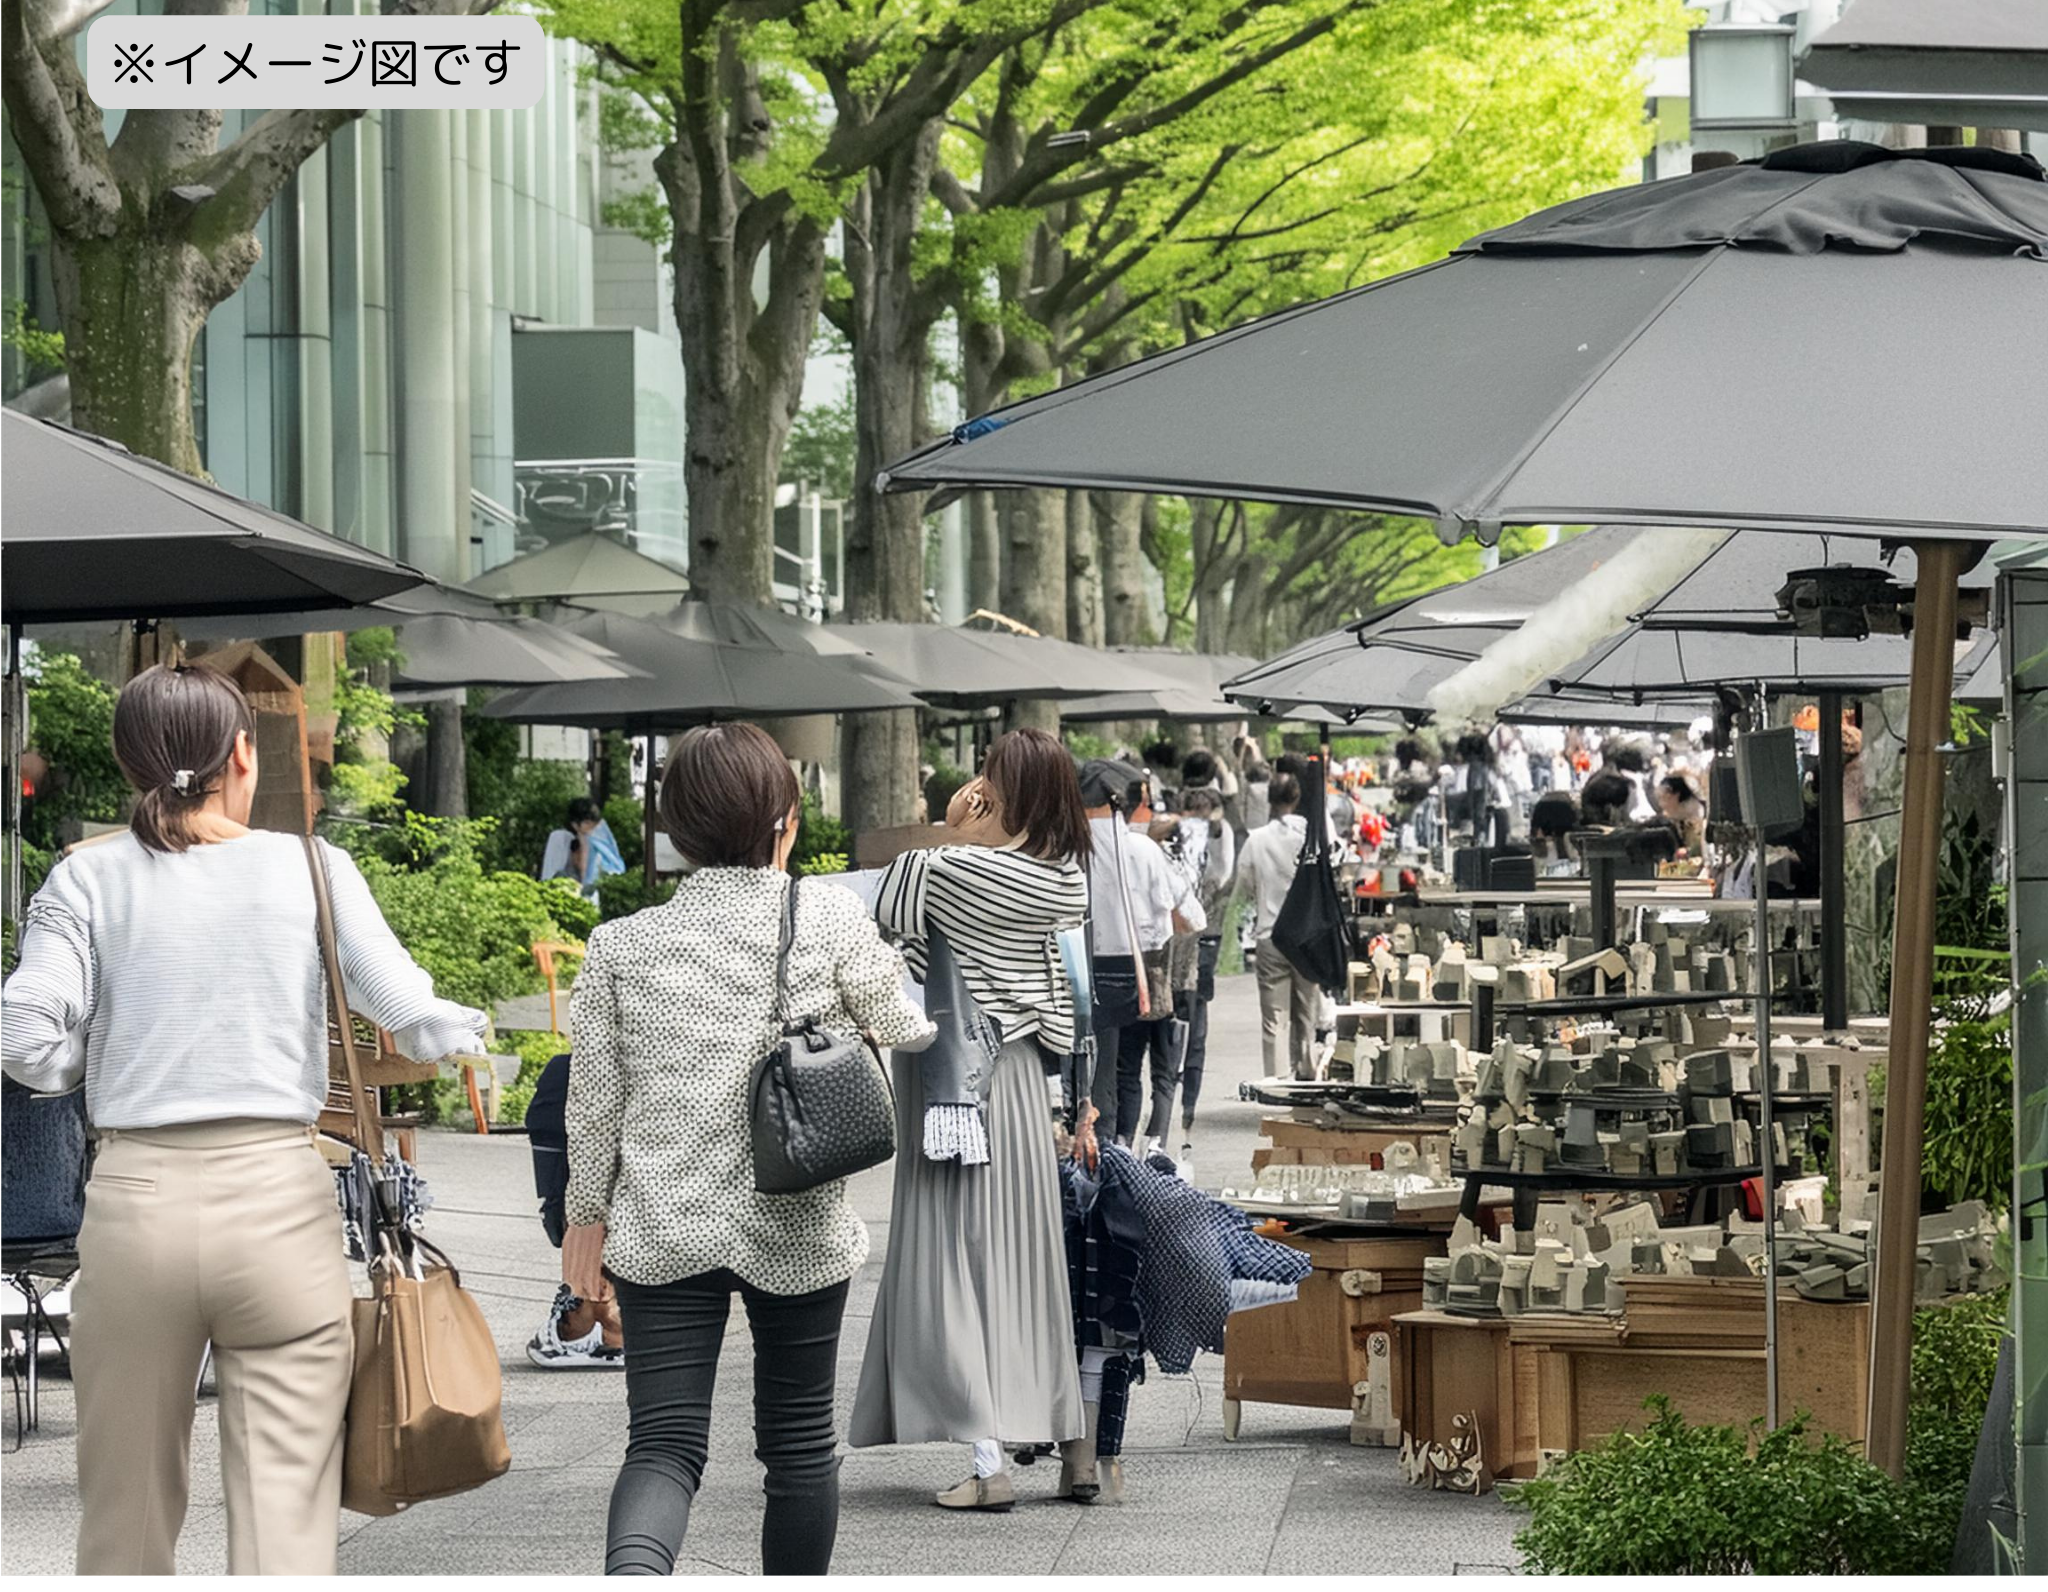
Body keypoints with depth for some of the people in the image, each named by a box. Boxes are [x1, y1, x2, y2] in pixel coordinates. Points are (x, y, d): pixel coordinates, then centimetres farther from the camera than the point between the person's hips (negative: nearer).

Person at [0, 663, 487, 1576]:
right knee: (285, 1515, -1)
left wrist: (99, 1070, 13)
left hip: (136, 1200, 1)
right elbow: (412, 1018, -4)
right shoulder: (311, 868, 3)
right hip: (279, 1198, -1)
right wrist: (465, 1030, 17)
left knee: (125, 1510, 14)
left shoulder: (92, 878, 3)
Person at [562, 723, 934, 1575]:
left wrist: (586, 1215, 17)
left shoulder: (621, 945, -2)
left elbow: (593, 1101, 4)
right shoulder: (832, 919, -8)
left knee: (665, 1443, -4)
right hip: (798, 1231, -1)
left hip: (663, 1232, 1)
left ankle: (631, 1577, -35)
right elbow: (906, 1034, 5)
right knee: (799, 1440, 16)